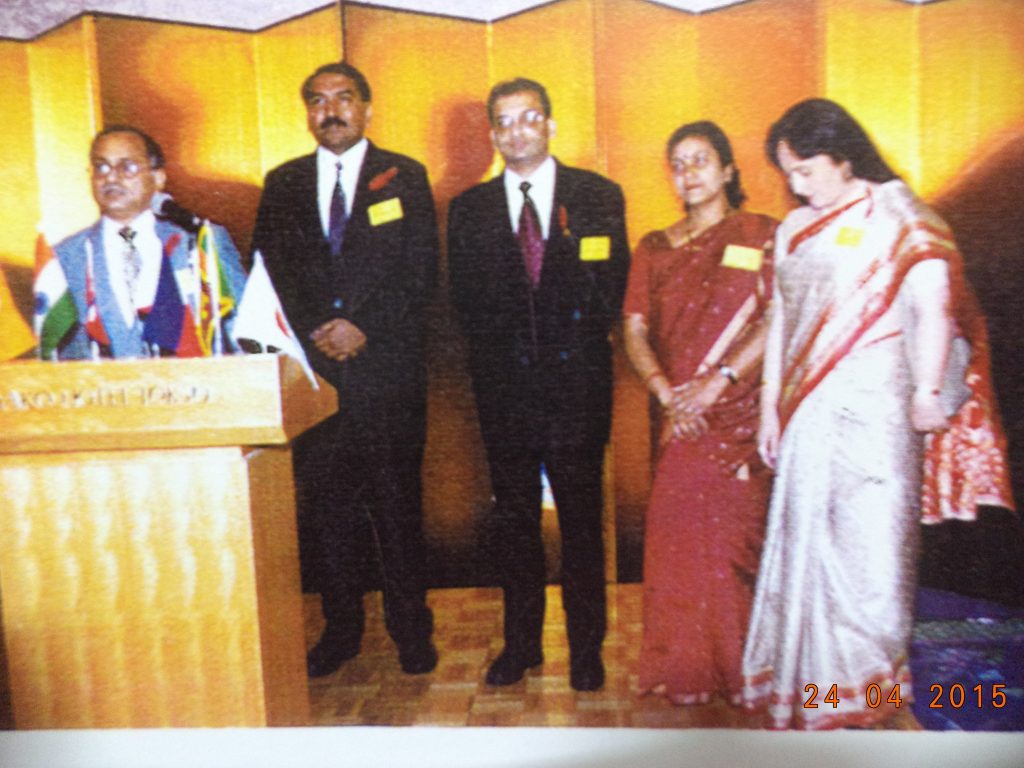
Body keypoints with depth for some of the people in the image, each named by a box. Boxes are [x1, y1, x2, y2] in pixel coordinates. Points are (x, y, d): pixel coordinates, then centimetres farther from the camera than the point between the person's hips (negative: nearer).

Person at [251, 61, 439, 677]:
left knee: (398, 503, 3)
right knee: (329, 504, 7)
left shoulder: (404, 177, 6)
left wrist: (362, 327, -10)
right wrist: (316, 331, -6)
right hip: (313, 369, 2)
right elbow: (269, 273, 10)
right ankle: (341, 628, 22)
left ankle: (411, 628, 17)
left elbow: (422, 272, -1)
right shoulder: (283, 184, 14)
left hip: (389, 366, -2)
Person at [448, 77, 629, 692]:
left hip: (577, 381, -1)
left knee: (582, 519, 6)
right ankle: (521, 642, 26)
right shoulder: (469, 209, 9)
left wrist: (568, 342, -4)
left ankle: (587, 647, 23)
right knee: (514, 519, 11)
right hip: (505, 385, 2)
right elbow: (467, 303, 6)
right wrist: (504, 350, -3)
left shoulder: (598, 196, 4)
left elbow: (611, 293, 2)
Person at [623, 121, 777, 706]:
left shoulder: (762, 235, 4)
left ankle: (741, 669, 15)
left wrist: (719, 379, -16)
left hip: (740, 411, -3)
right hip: (679, 417, 3)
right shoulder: (654, 249, 13)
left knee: (734, 532, -1)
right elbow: (636, 330, 5)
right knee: (677, 535, 5)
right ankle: (686, 669, 19)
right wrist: (667, 392, -10)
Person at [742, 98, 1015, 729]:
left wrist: (927, 392, -20)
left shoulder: (898, 217, -2)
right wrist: (770, 407, 12)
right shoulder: (794, 230, 14)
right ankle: (806, 681, 20)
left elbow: (934, 306, -12)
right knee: (805, 541, 7)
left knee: (869, 544, 0)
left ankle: (867, 683, 17)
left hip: (873, 410, -5)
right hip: (808, 413, 5)